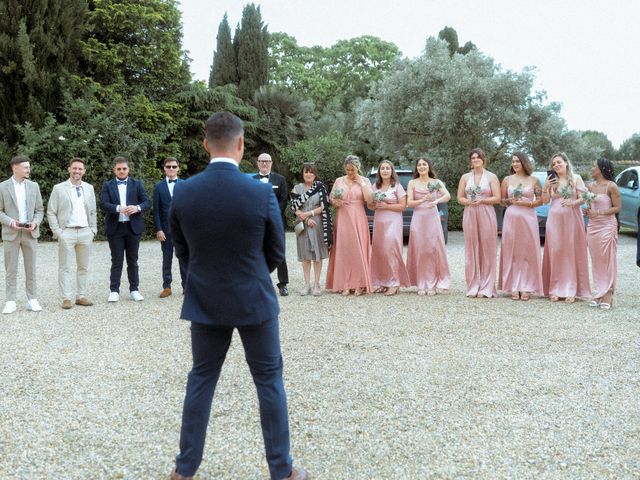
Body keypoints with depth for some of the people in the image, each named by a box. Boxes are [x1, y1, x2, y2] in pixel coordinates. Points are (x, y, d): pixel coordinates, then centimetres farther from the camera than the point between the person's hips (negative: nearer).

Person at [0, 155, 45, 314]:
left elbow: (40, 210, 9)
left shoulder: (34, 186, 7)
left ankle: (32, 300, 11)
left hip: (30, 233, 2)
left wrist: (35, 223, -9)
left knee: (31, 268, 5)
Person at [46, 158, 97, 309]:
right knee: (66, 267, -2)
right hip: (67, 232, -3)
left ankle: (81, 296, 14)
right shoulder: (58, 189, 1)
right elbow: (51, 212, 1)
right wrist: (57, 231, -7)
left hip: (85, 232, 4)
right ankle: (66, 298, 2)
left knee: (83, 267, 8)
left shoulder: (89, 188, 11)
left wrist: (93, 229, 7)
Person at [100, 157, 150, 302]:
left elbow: (147, 202, 1)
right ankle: (114, 291, 7)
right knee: (116, 261, 2)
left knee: (132, 260, 7)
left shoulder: (137, 184, 8)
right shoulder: (107, 185, 5)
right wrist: (119, 208, -25)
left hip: (133, 227, 1)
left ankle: (134, 290, 14)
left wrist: (137, 207, -21)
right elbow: (104, 204, -8)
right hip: (115, 228, -1)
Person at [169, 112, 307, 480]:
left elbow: (183, 251, 4)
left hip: (205, 302, 3)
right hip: (254, 300, -2)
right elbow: (276, 254, -3)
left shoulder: (183, 193, -9)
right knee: (269, 381, 10)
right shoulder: (262, 194, -16)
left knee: (201, 380, 15)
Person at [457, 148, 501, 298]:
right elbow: (460, 198, 9)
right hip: (469, 215, 2)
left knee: (487, 250, -3)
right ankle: (473, 287, 6)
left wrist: (481, 201, -16)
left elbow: (497, 198, -3)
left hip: (486, 215, -2)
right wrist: (469, 202, -11)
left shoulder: (491, 177, 3)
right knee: (471, 251, 2)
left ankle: (486, 288, 1)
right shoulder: (465, 177, 11)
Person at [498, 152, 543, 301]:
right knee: (512, 253, -1)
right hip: (511, 218, 1)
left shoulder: (533, 180, 6)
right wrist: (510, 201, -8)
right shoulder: (507, 180, 10)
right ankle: (514, 288, 3)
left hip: (528, 218, -1)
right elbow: (502, 200, 12)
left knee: (528, 253, -3)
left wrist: (527, 203, -11)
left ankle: (526, 288, 2)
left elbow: (540, 200, 4)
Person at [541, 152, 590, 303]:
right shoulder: (551, 180, 12)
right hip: (555, 219, 2)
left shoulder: (576, 178, 4)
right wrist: (545, 188, -8)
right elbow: (545, 201, 8)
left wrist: (573, 202, -20)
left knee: (572, 253, -3)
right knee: (555, 253, -2)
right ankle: (555, 289, 2)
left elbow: (582, 199, 0)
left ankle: (571, 290, -1)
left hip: (572, 219, -2)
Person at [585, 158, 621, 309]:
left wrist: (599, 213, -16)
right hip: (592, 226, 6)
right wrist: (587, 211, 1)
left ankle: (607, 294, 0)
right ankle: (599, 292, 12)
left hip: (607, 226, -6)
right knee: (596, 261, 6)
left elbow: (617, 207, -8)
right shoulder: (591, 186, 11)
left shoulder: (611, 186, -7)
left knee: (608, 260, -3)